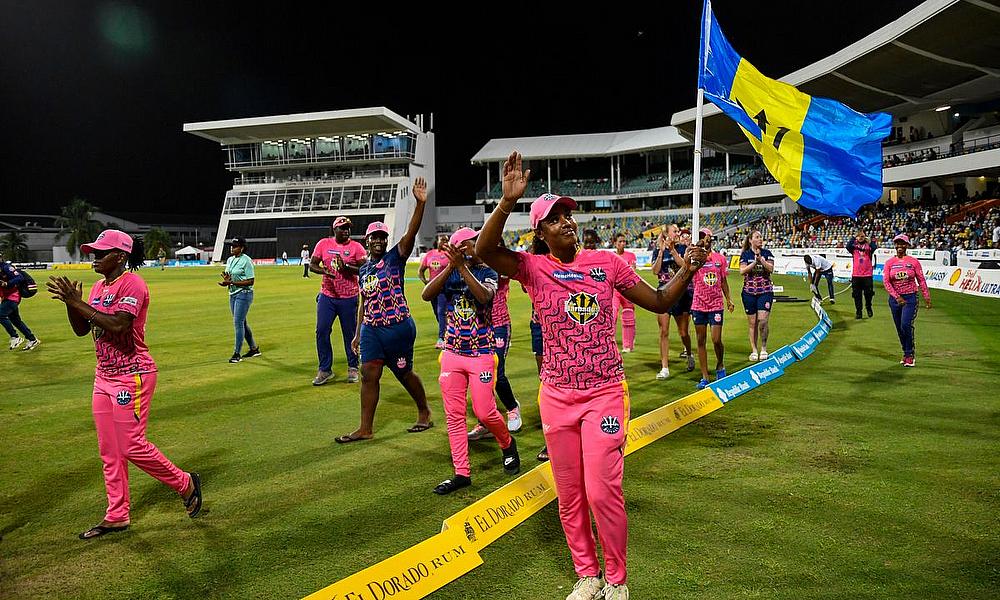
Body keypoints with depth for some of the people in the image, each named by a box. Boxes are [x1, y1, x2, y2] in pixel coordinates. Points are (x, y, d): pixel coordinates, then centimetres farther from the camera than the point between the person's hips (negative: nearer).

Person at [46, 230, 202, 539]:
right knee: (109, 451, 12)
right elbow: (81, 329, 14)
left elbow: (118, 325, -28)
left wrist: (78, 303, -24)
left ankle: (186, 483, 15)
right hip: (104, 376, 9)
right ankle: (116, 517, 23)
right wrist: (71, 302, -2)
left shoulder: (132, 283, -15)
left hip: (132, 376, -9)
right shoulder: (99, 287, 12)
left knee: (132, 447, -6)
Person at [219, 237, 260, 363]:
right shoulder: (229, 260, 12)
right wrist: (226, 279, -7)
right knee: (241, 322, 14)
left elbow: (250, 281, -18)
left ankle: (237, 353, -3)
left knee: (238, 322, -10)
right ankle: (254, 348, 26)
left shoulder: (246, 261, -13)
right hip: (233, 294, 9)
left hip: (244, 294, -9)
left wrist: (232, 282, -24)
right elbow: (227, 277, 19)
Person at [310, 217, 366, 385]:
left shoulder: (356, 247, -4)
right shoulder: (323, 244, 3)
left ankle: (353, 368, 22)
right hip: (327, 296, 2)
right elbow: (312, 265, 3)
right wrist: (323, 270, -17)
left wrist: (346, 267, -23)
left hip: (349, 298, -2)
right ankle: (325, 369, 12)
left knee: (350, 334, 6)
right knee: (321, 331, 0)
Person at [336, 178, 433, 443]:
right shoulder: (364, 270, 13)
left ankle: (424, 413, 30)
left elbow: (411, 232, -19)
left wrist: (420, 204, -31)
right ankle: (366, 428, 10)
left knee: (404, 374, 7)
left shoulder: (395, 257, -3)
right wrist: (358, 334, 17)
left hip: (399, 328, -5)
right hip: (371, 329, 5)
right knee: (369, 375, 1)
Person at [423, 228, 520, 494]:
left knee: (485, 412, -2)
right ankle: (461, 473, 16)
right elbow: (427, 295, -15)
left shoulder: (487, 272, -4)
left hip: (481, 354, -3)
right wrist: (451, 266, -22)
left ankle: (507, 444, 30)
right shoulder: (449, 272, 3)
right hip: (452, 353, 3)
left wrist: (462, 266, -28)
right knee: (454, 414, 5)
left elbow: (484, 296, -25)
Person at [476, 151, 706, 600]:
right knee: (569, 495, 12)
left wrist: (686, 271, -10)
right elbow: (484, 249, -23)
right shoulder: (533, 268, -4)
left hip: (605, 394, -1)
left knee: (602, 492, -1)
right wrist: (508, 200, -35)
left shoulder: (606, 262, 0)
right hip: (557, 398, 1)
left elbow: (659, 303, 6)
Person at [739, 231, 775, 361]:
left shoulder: (767, 253, 4)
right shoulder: (745, 254, 3)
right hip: (749, 292, 0)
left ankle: (763, 348, 6)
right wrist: (755, 261, -17)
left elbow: (771, 269, -8)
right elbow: (742, 271, -9)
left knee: (763, 320, -11)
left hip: (765, 291, 0)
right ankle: (754, 350, 14)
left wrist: (761, 259, -18)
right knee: (752, 323, 4)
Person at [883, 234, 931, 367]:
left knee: (906, 325, -17)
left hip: (910, 297, -2)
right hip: (894, 299, 2)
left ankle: (909, 354, -2)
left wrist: (927, 298, 2)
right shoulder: (889, 262, 3)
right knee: (899, 328, 9)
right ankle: (907, 352, 25)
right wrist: (897, 297, -18)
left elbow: (921, 281, 4)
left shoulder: (914, 262, 1)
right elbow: (886, 282, -7)